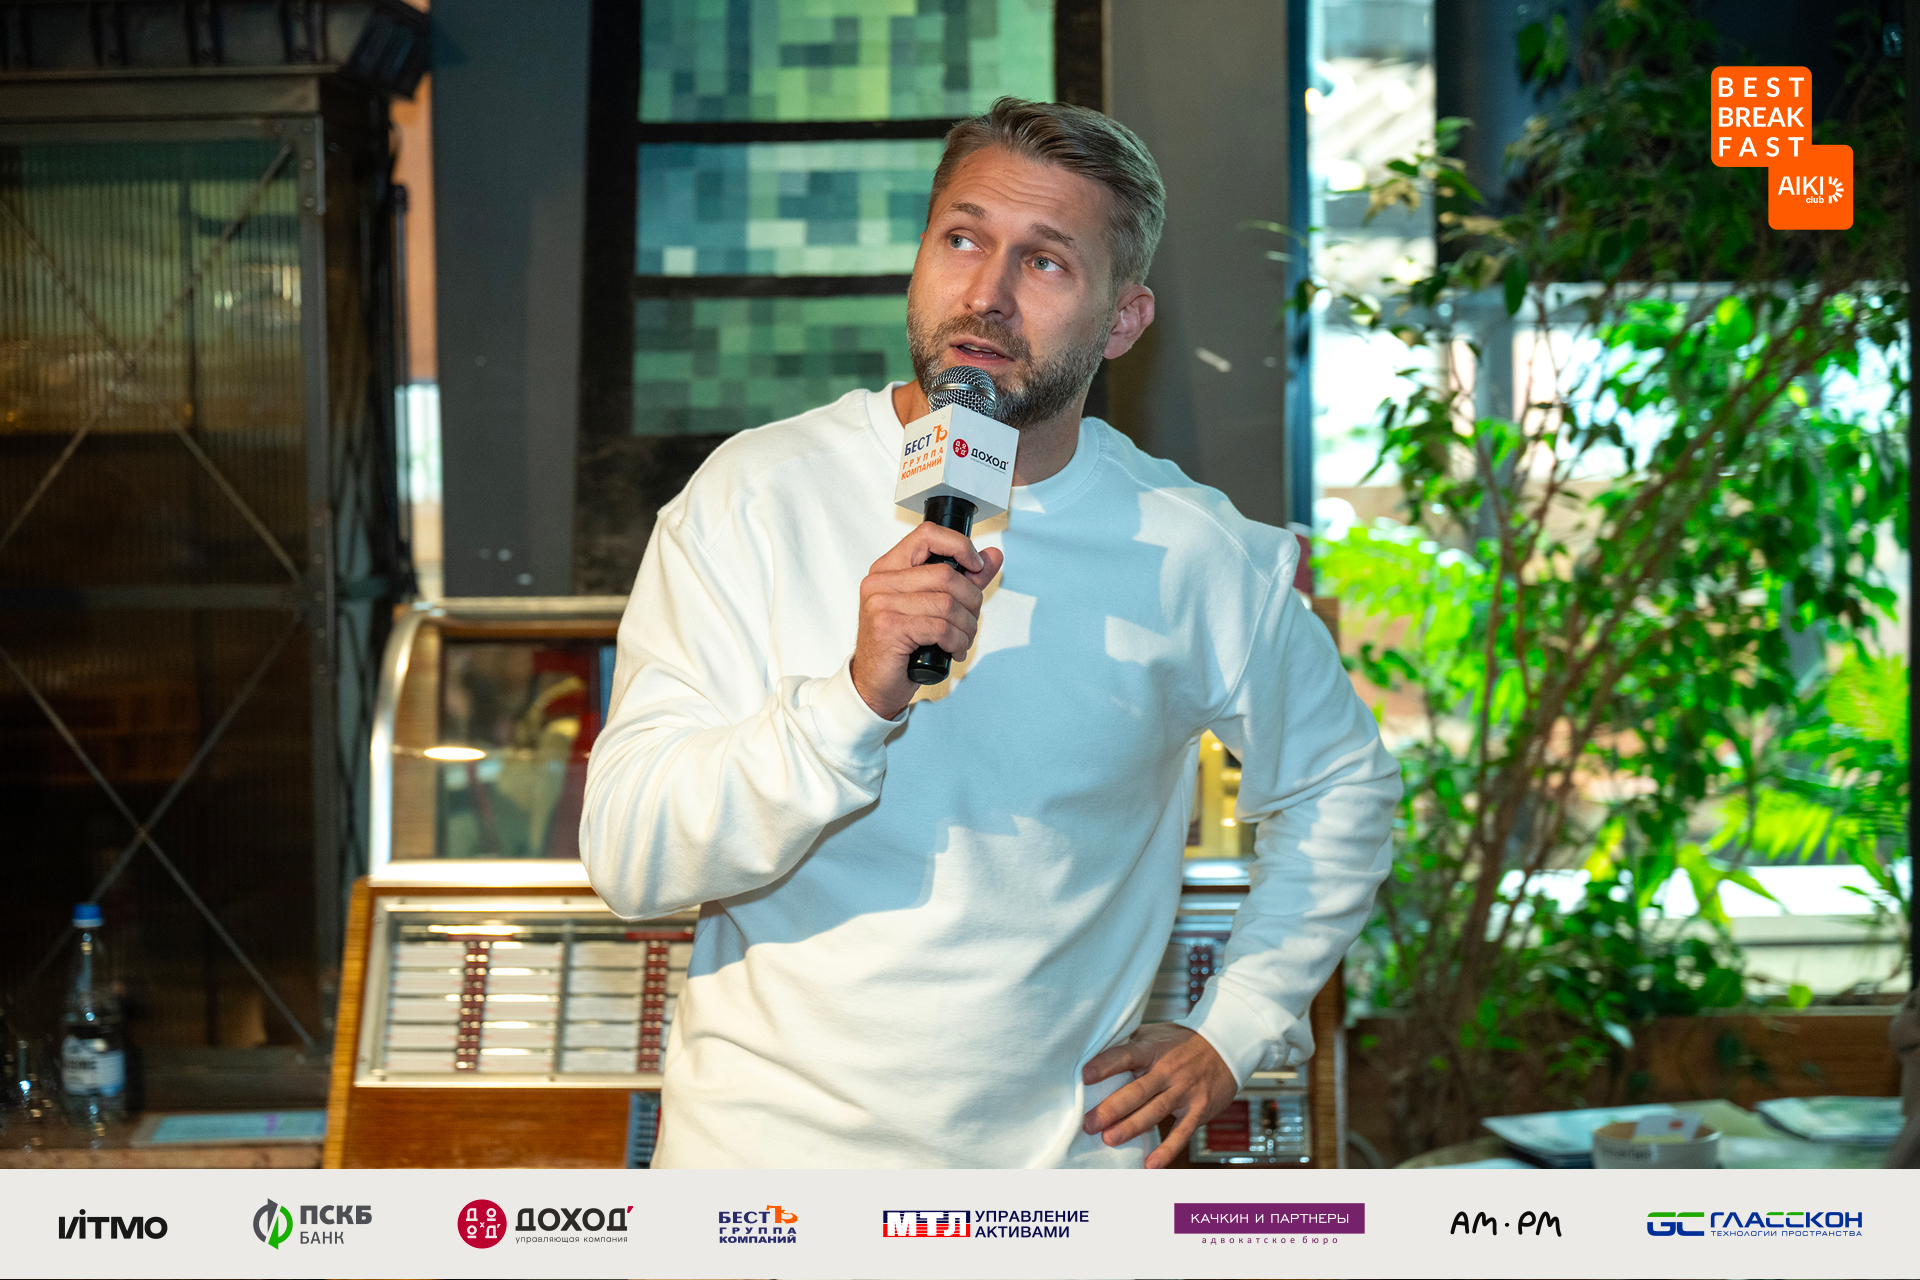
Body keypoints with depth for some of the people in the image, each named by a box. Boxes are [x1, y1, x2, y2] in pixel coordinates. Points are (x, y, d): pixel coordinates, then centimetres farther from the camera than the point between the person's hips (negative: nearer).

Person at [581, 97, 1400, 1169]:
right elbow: (627, 856, -15)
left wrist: (1234, 1035, 6)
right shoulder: (756, 497, -8)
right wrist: (857, 698, -28)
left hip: (1060, 1160, 1)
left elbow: (1341, 783, 14)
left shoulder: (1197, 554, -4)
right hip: (770, 1142, -1)